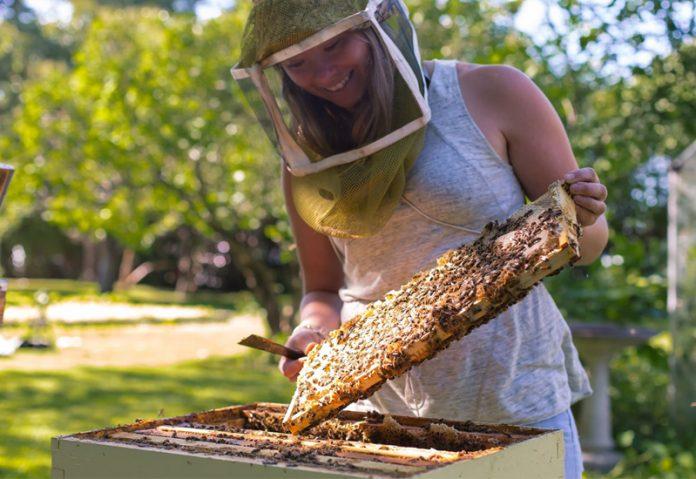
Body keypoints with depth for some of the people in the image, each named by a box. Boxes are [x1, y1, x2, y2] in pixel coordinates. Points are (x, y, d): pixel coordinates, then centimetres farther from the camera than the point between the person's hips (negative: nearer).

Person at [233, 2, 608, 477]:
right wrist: (314, 333, -8)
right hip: (379, 413, 3)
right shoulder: (307, 153, 3)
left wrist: (577, 221, -22)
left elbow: (586, 246, 0)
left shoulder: (491, 93, -6)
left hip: (514, 404, -2)